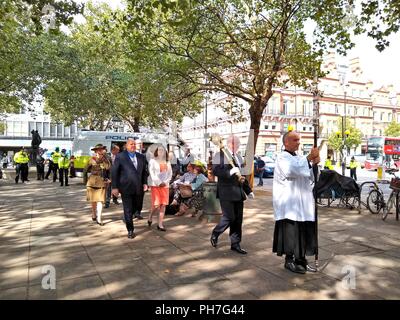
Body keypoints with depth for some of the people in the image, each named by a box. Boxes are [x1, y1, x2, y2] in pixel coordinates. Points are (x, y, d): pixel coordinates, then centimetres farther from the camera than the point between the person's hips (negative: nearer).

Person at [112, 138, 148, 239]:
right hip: (126, 188, -5)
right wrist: (114, 187, -9)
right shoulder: (120, 156, -4)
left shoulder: (141, 157, 9)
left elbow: (144, 171, 15)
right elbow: (114, 172, -4)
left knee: (135, 207, 17)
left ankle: (127, 218, 47)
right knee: (128, 209, 1)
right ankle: (130, 231, 13)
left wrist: (145, 183, 2)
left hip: (138, 188, 5)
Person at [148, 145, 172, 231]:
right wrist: (159, 183, -13)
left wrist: (165, 182, -5)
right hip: (155, 185, -4)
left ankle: (160, 224, 5)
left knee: (163, 205, 0)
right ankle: (150, 218, 19)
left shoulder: (167, 162, 15)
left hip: (165, 185, 4)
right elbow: (152, 173, -6)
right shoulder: (152, 161, 2)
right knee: (156, 205, -9)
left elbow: (170, 173, 11)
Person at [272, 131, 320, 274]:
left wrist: (314, 163, -2)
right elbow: (292, 170, -27)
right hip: (288, 203, -8)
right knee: (291, 231, -3)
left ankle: (301, 259, 21)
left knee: (304, 231, 10)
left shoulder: (298, 158, 19)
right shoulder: (282, 158, -7)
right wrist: (309, 158, -24)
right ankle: (289, 260, 11)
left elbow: (310, 177, 16)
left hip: (302, 203, 8)